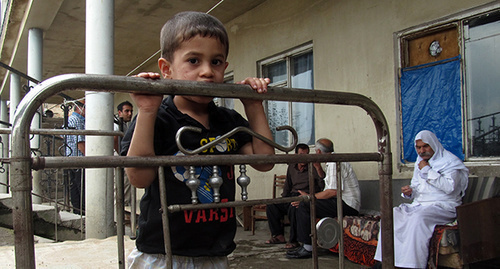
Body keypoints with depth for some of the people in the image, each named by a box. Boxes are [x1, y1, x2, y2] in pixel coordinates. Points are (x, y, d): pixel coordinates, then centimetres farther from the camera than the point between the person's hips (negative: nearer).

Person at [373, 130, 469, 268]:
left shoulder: (450, 161, -2)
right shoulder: (420, 162, 20)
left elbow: (450, 187, -18)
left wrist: (428, 171, -13)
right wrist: (409, 191, 2)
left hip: (442, 206, -7)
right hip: (418, 205, 7)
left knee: (418, 218, -36)